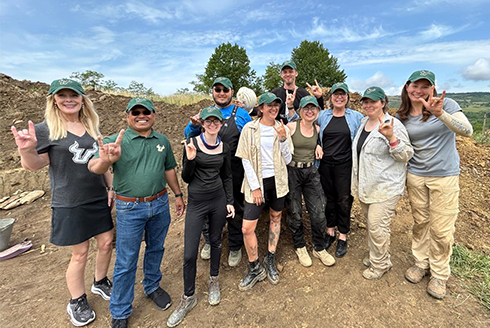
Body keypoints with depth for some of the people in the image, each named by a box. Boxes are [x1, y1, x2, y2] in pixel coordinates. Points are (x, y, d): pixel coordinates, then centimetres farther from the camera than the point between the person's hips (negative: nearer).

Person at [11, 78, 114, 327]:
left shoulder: (91, 127, 6)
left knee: (106, 243, 13)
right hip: (70, 204, -4)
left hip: (98, 199, 5)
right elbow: (35, 165, -7)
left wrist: (111, 187, 8)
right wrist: (26, 149, -27)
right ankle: (77, 302, 32)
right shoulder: (46, 129, -8)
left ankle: (101, 283, 40)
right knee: (80, 253, 7)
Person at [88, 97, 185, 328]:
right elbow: (93, 167, -24)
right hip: (130, 208, -4)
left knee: (156, 249, 20)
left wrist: (178, 195, 14)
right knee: (126, 261, 8)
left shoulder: (162, 141, 4)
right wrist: (105, 160, -47)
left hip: (160, 204, 4)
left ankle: (152, 287, 45)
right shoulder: (117, 141, -9)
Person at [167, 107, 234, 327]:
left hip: (218, 200, 3)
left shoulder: (224, 147, 3)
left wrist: (230, 201, 5)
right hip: (196, 202, -2)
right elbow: (186, 178, -5)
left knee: (215, 241, 17)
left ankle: (214, 281, 42)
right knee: (189, 253, 1)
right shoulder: (192, 143, -7)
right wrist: (190, 159, -22)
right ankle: (188, 297, 25)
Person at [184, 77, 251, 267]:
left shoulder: (241, 114, 0)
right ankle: (209, 241, 41)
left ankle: (235, 248, 33)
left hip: (233, 171, -2)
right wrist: (194, 125, -11)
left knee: (235, 209, 11)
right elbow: (189, 136, 11)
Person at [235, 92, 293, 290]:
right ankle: (255, 268, 19)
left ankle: (270, 260, 36)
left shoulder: (282, 129, 3)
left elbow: (287, 160, 1)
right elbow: (245, 160, -6)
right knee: (247, 228, -5)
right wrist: (255, 186, -10)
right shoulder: (249, 128, -5)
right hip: (256, 181, -2)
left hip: (277, 180, 3)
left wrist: (283, 139, -14)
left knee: (275, 218, 15)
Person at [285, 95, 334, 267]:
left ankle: (319, 248, 27)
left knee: (319, 213, 3)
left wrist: (317, 146, 4)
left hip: (311, 172, 4)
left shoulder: (318, 129, 7)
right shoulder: (291, 126, -7)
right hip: (292, 171, -3)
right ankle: (300, 247, 31)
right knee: (295, 213, 8)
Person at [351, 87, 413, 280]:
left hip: (385, 187, -7)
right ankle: (375, 256, 38)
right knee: (371, 223, 19)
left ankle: (380, 264, 20)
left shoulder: (393, 125, -13)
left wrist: (391, 138, -31)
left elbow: (406, 155, -14)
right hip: (365, 185, 8)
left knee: (377, 226, -2)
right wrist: (358, 182, 21)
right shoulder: (363, 122, 10)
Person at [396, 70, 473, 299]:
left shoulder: (446, 104, -7)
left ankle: (439, 274, 26)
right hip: (415, 176, 3)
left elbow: (467, 131, -22)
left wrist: (440, 113, -35)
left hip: (444, 176, -3)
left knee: (441, 229, 4)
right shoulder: (402, 117, 3)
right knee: (420, 223, 15)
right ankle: (421, 263, 34)